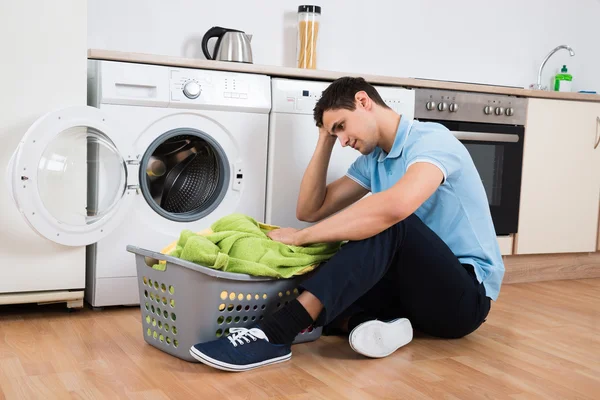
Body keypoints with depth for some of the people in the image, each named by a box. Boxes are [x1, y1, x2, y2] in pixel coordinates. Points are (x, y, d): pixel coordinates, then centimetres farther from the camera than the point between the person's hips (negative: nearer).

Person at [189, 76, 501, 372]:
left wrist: (301, 236, -29)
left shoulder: (432, 139, -15)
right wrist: (325, 141, 4)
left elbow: (395, 207, -36)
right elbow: (310, 210, 11)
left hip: (466, 295, -7)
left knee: (389, 221, -36)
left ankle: (274, 334, -42)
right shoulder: (372, 161, 11)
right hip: (419, 285, 7)